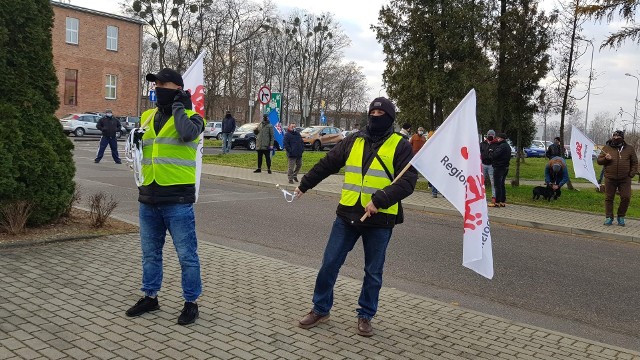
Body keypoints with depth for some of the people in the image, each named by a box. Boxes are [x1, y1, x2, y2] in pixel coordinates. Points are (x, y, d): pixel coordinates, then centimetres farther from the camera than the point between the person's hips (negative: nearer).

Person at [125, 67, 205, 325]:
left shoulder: (190, 116, -5)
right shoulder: (148, 116, 14)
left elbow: (187, 133, -30)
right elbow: (138, 149, 24)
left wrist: (178, 106, -14)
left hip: (178, 200, -6)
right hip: (149, 199, 6)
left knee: (186, 254, 2)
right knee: (150, 252, 17)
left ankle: (191, 303, 15)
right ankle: (150, 297, 32)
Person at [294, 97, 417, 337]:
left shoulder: (400, 146, -3)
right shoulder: (354, 141, 8)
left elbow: (407, 181, -14)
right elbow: (327, 164, 18)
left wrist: (379, 200, -25)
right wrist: (304, 185, 25)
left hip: (379, 219, -3)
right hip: (347, 215, 3)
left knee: (373, 272, 10)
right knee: (329, 263, 6)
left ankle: (365, 316, 28)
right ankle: (320, 309, 24)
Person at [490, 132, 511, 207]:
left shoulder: (502, 146, -17)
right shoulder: (507, 146, 16)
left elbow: (495, 155, -25)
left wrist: (490, 151, -3)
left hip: (499, 167, -10)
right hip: (505, 167, 10)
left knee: (498, 185, -6)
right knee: (502, 185, 15)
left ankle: (497, 202, -6)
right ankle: (503, 201, 17)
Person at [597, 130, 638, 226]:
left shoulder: (629, 149, 8)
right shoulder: (606, 148, 7)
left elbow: (634, 163, 11)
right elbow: (599, 160, 9)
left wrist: (632, 174, -2)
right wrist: (605, 159, -12)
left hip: (625, 179, 0)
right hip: (610, 179, 0)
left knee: (626, 197, -3)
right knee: (609, 198, 3)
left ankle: (621, 217, 15)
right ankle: (609, 217, 13)